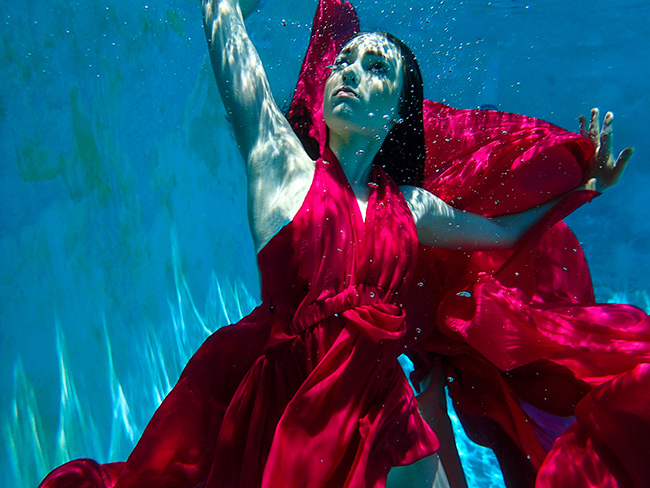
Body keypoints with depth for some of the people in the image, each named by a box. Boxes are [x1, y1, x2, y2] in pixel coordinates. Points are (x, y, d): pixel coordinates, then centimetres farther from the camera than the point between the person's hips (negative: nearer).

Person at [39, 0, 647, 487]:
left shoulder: (411, 205, 6)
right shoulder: (281, 161, -4)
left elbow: (506, 230, 22)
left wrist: (583, 186, 22)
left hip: (375, 407, 4)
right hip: (273, 401, -3)